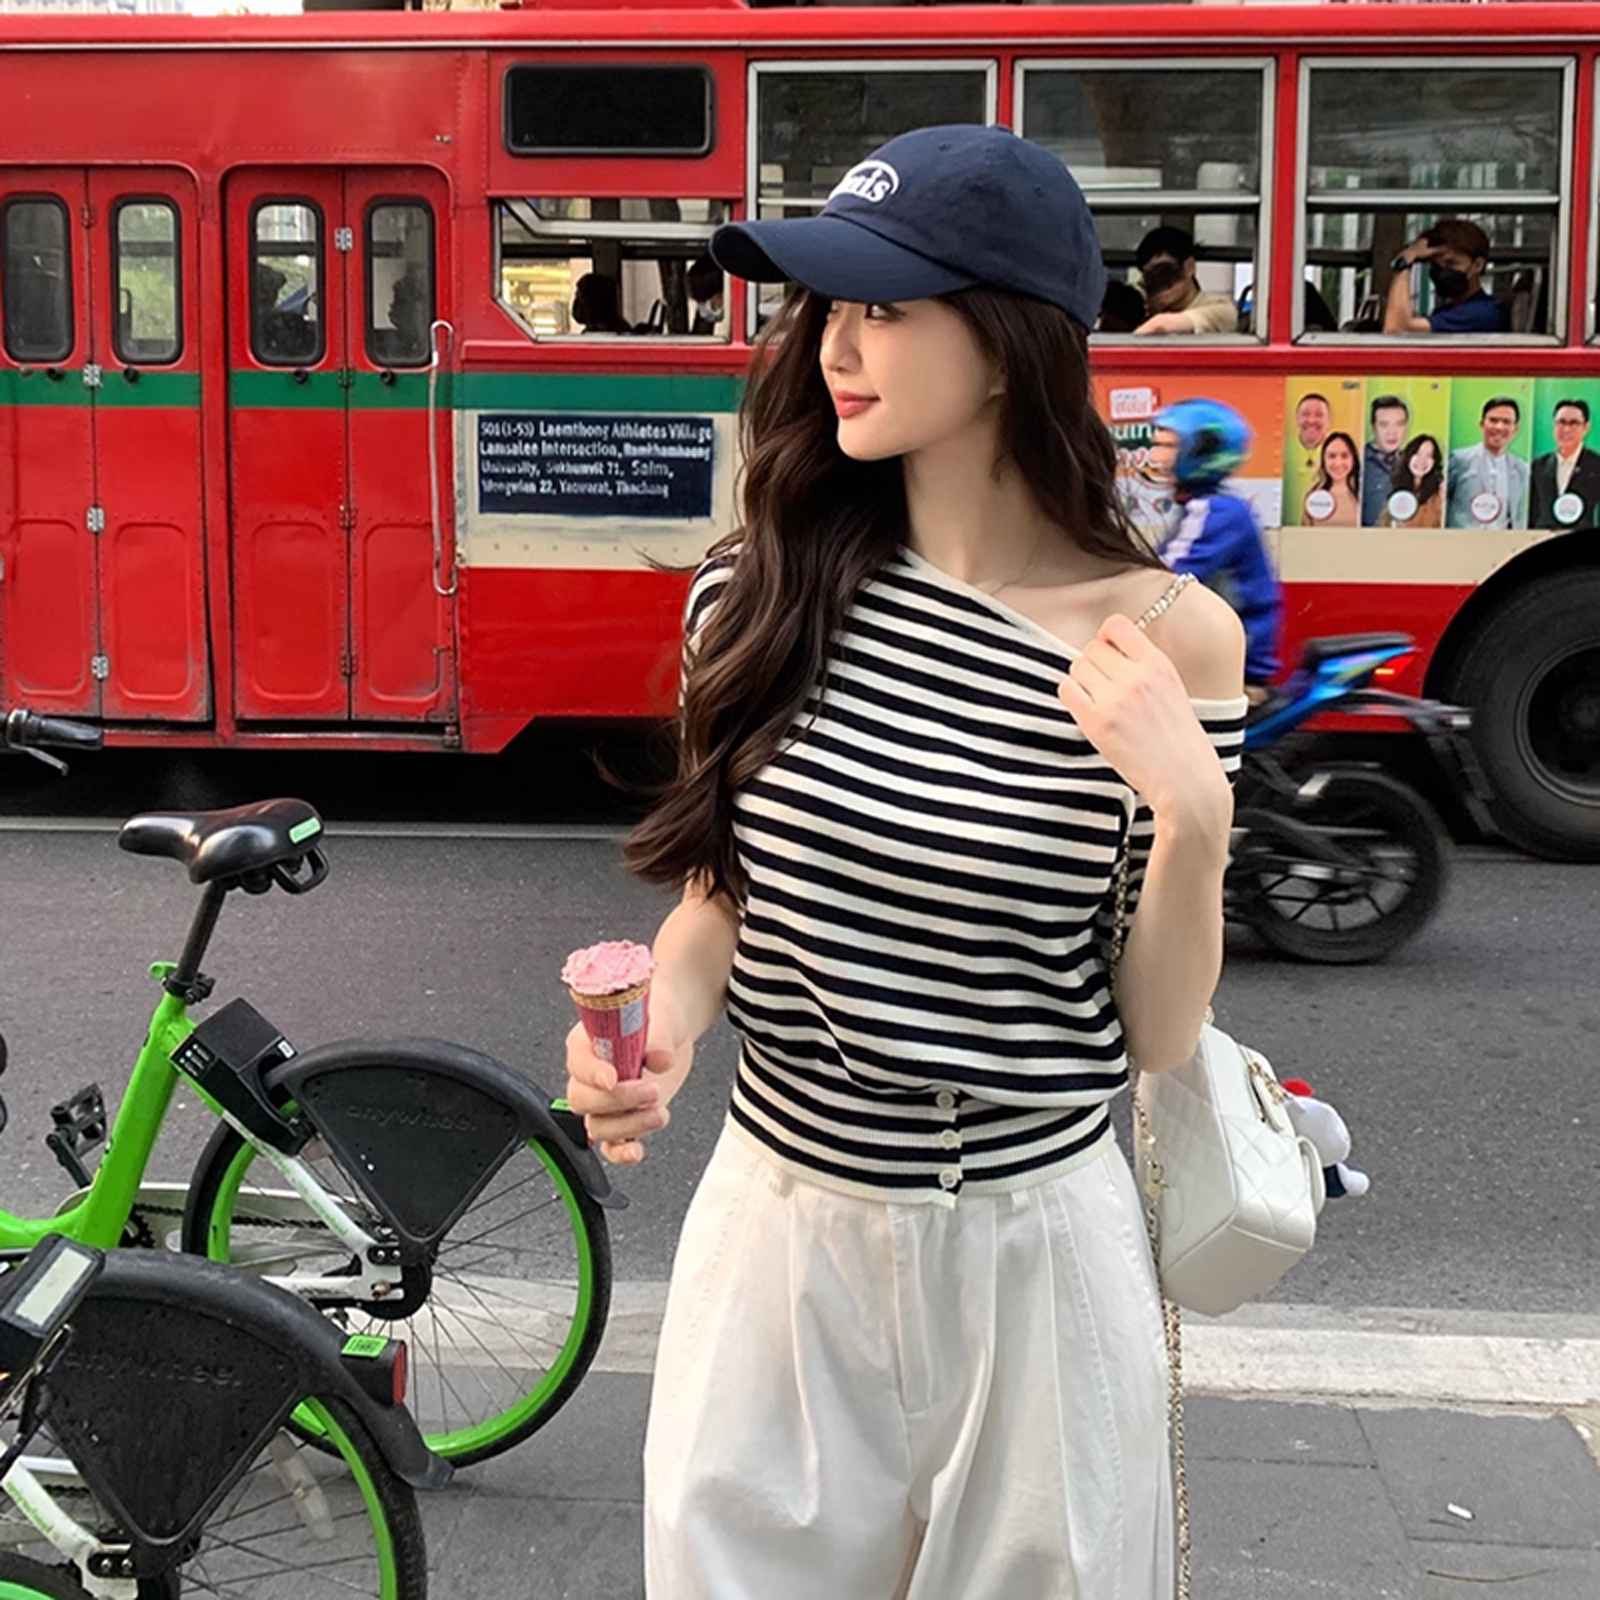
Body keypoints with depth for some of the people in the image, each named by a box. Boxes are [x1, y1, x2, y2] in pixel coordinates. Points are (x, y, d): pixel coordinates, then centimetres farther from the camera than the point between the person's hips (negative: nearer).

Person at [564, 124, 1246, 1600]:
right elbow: (720, 890, 6)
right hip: (776, 1219, 2)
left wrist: (1193, 813, -23)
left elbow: (1158, 1034, -7)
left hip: (1026, 1243, -1)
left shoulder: (1165, 637, -12)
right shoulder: (764, 587, -7)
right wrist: (662, 1026, -14)